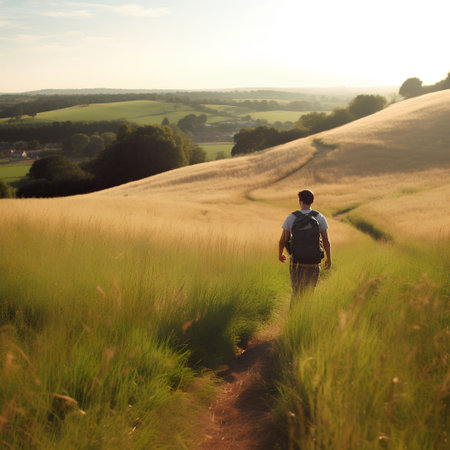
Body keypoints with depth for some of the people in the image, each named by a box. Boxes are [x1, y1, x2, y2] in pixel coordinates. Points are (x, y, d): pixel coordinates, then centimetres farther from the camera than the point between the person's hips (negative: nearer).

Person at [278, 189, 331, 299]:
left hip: (296, 260, -1)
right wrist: (329, 259, 11)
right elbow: (326, 241, -3)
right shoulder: (320, 217, -5)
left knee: (297, 292, 7)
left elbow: (282, 241, -2)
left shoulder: (291, 218, -7)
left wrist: (280, 254, 17)